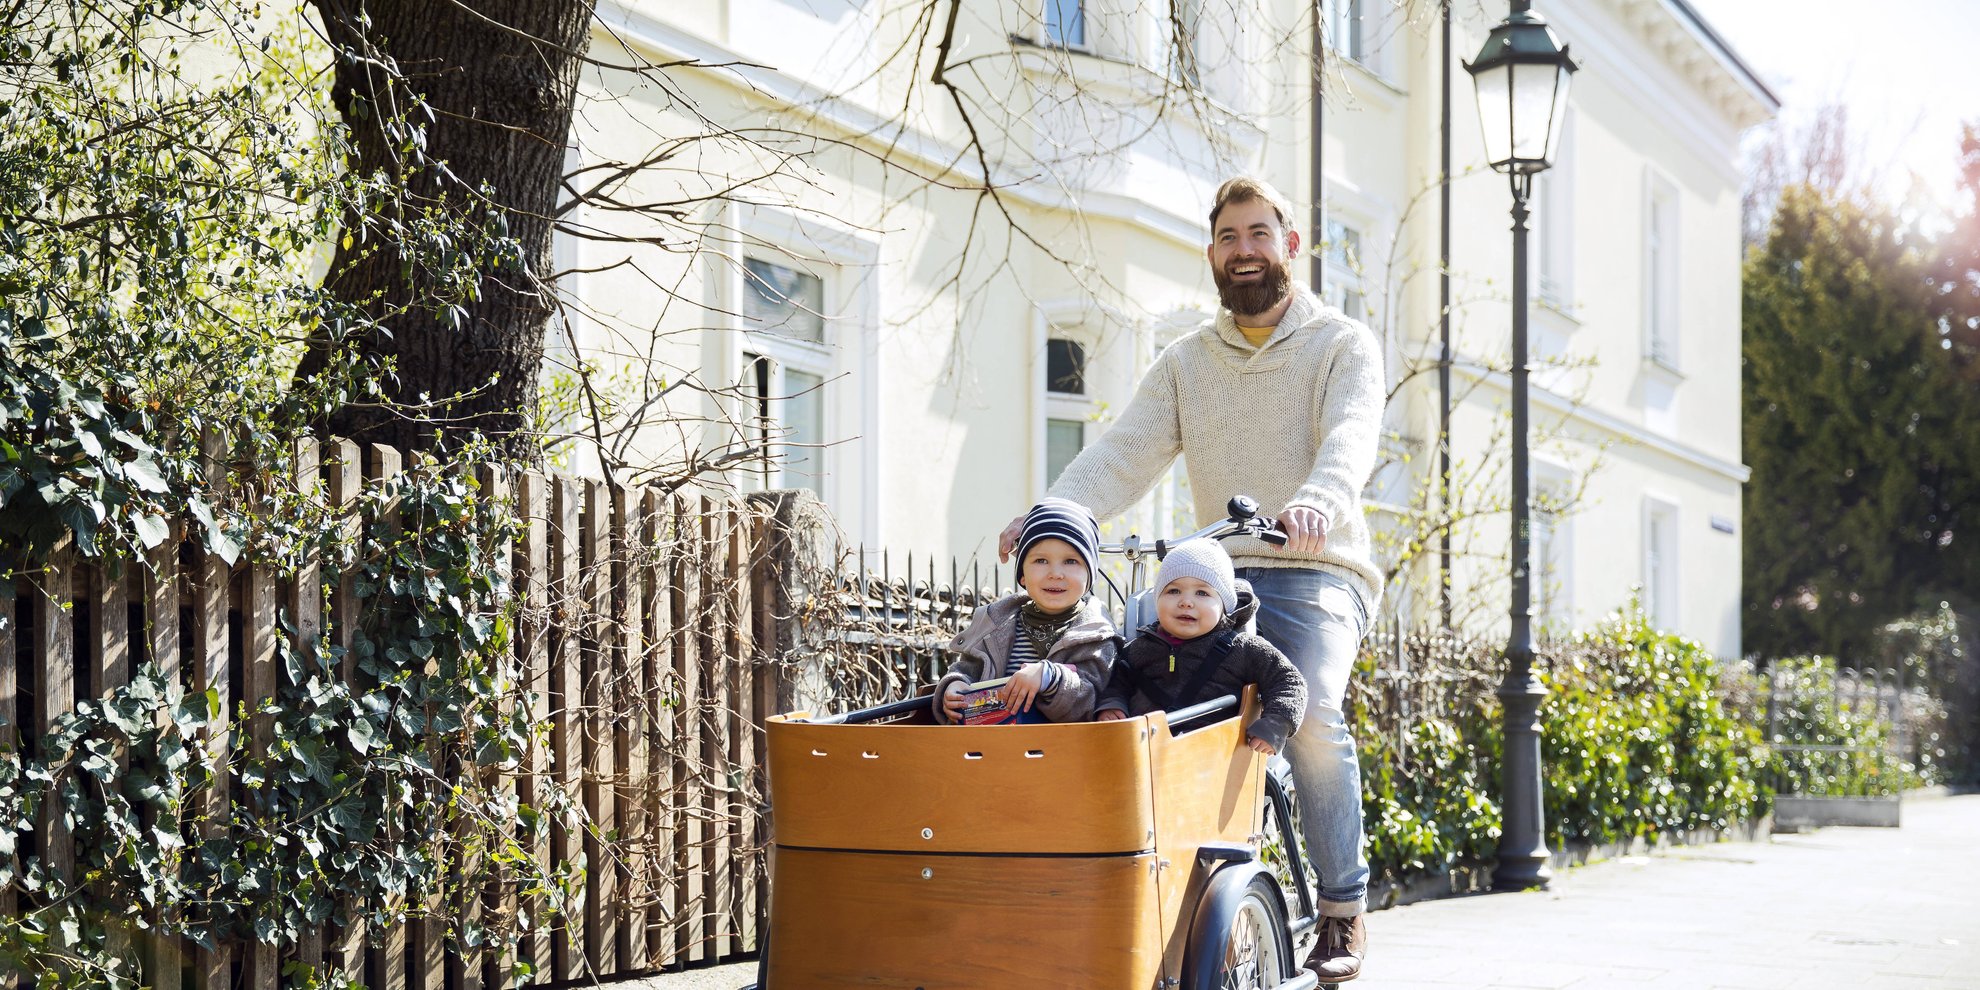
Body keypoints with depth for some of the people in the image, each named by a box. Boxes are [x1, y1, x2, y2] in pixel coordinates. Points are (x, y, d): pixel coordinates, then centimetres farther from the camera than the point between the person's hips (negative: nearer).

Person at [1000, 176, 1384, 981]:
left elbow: (1350, 437, -15)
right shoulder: (1186, 362, 17)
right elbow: (1125, 453, 5)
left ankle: (1343, 914, -13)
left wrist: (1317, 501, -38)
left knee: (1310, 718, -27)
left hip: (1315, 572, -4)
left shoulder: (1343, 344, 5)